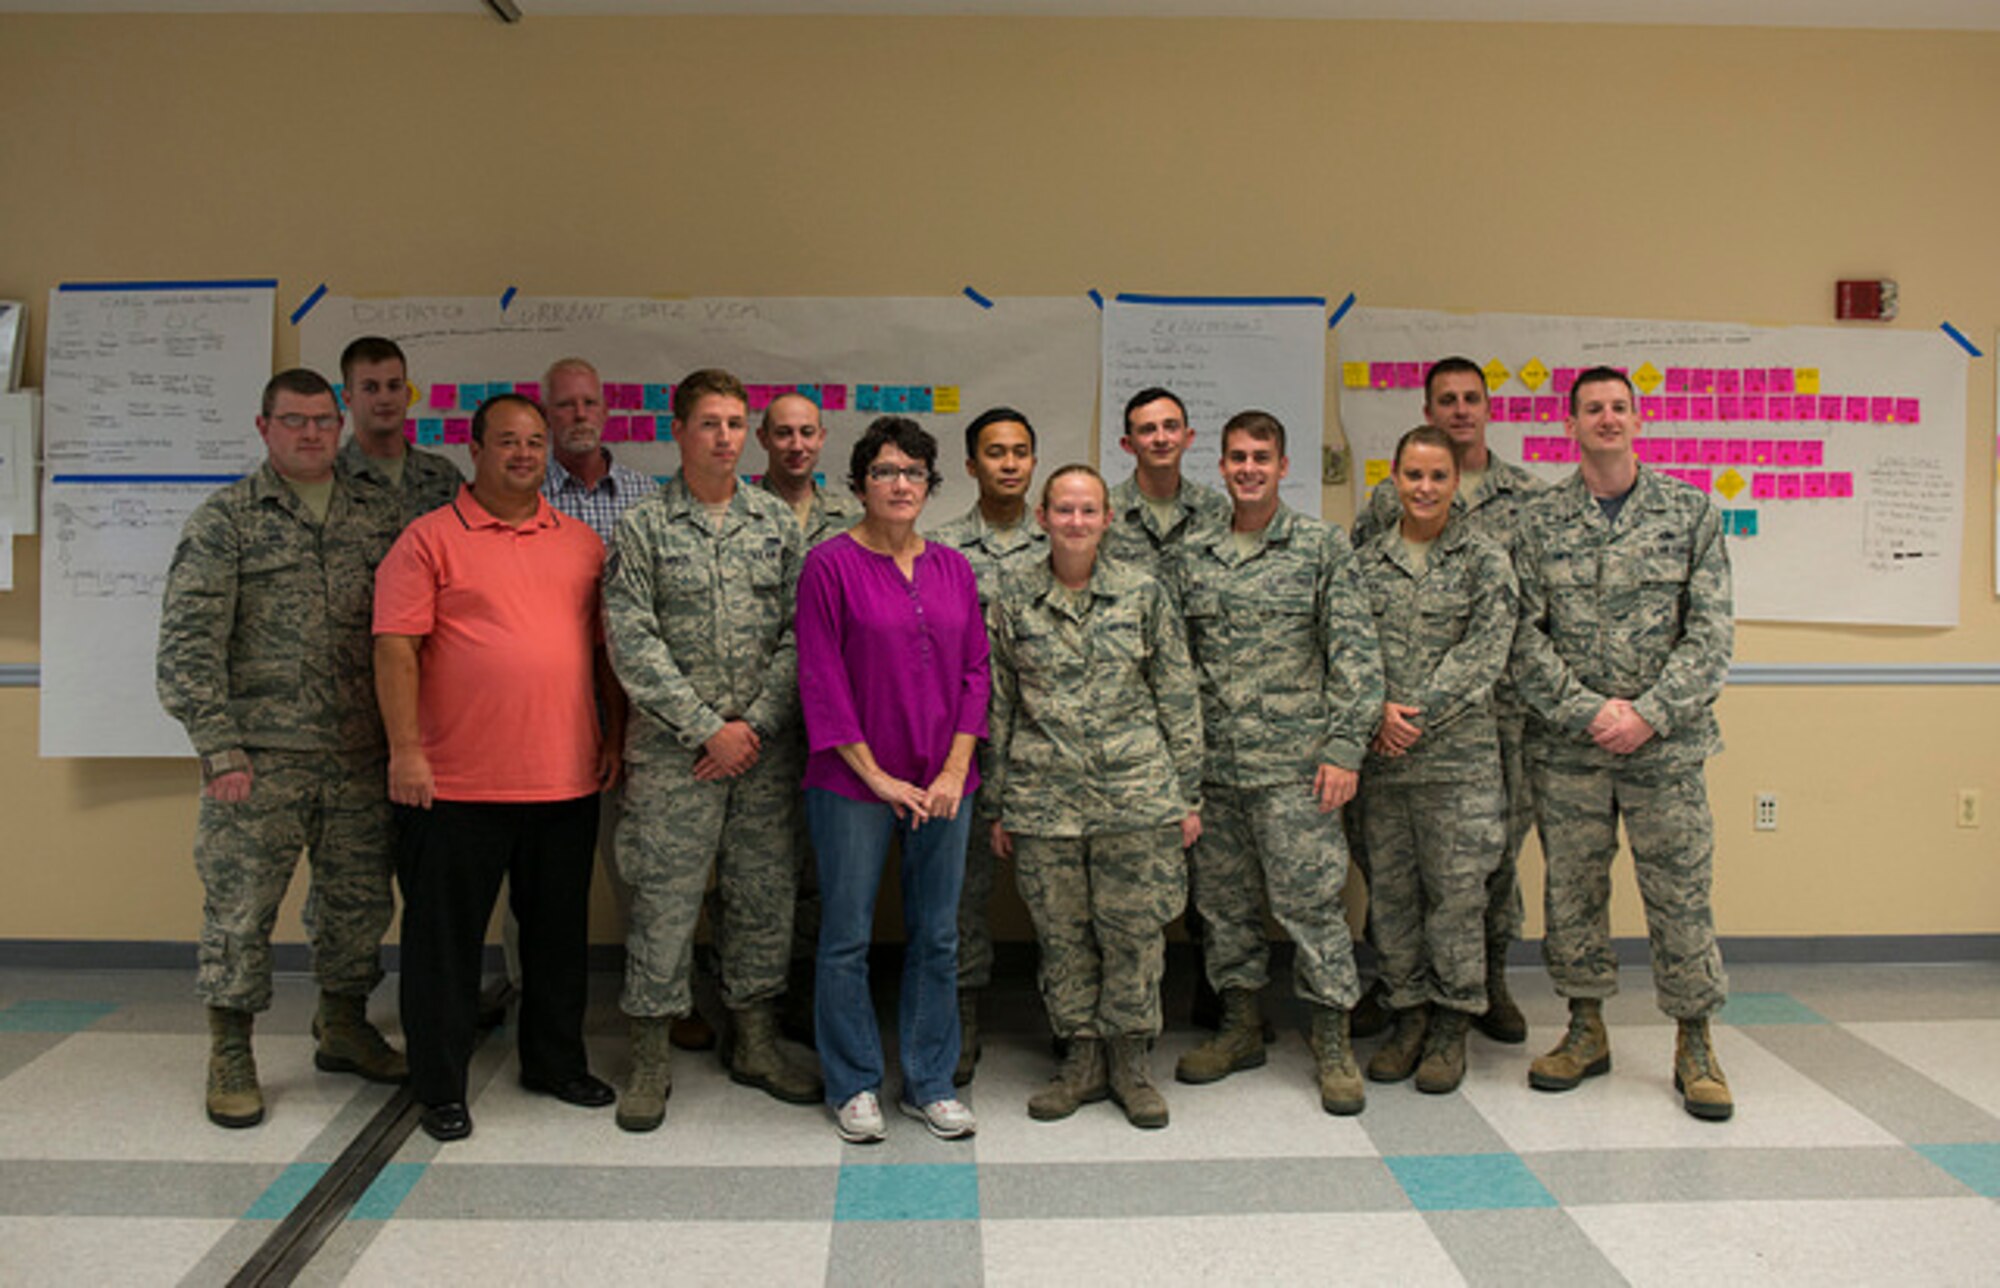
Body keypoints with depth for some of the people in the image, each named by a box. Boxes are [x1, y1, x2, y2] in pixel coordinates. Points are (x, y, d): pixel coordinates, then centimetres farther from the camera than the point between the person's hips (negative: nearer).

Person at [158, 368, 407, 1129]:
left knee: (359, 897, 12)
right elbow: (188, 643, -6)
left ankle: (343, 1027, 31)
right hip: (260, 756, -3)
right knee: (240, 906, 1)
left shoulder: (377, 515, 9)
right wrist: (217, 747, -12)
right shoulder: (224, 521, -1)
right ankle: (230, 1058, 17)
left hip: (359, 753, 4)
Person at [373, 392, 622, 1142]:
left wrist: (613, 738, 10)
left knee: (560, 930, 15)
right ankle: (440, 1087, 20)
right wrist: (405, 751, -13)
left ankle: (556, 1063, 32)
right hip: (458, 784, -4)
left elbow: (605, 648, 16)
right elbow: (395, 649, -7)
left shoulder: (582, 542, 12)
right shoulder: (430, 539, -2)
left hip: (565, 779, 4)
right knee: (446, 936, 6)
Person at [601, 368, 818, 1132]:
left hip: (764, 748, 3)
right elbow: (633, 646, -8)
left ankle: (756, 1044, 26)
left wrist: (756, 725, -8)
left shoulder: (777, 523, 7)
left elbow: (799, 635, 3)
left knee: (766, 895, 10)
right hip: (673, 752, -3)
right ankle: (651, 1061, 17)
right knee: (664, 903, 2)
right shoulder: (643, 528, -1)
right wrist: (709, 728, -12)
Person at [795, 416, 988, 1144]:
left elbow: (975, 671, 8)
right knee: (846, 937, 5)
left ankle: (930, 1083, 25)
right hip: (852, 783, -4)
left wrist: (954, 771, -2)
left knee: (937, 936, 11)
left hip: (942, 785, 4)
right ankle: (853, 1086, 22)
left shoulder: (953, 568, 8)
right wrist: (876, 775, -11)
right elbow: (821, 680, -8)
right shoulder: (830, 565, -5)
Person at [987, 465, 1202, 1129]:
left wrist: (1188, 794, 3)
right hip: (1044, 799, 1)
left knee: (1135, 929, 4)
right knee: (1061, 932, 8)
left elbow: (1179, 698, 5)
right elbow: (996, 706, 8)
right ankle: (1082, 1056, 24)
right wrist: (997, 805, 7)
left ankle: (1130, 1057, 21)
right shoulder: (1012, 598, 4)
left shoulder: (1143, 592, 2)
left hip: (1137, 793, -1)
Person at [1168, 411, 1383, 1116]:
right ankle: (1240, 1025, 27)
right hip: (1212, 766, 4)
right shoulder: (1191, 555, 10)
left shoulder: (1323, 545, 0)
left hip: (1293, 765, -4)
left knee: (1311, 902, -1)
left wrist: (1345, 747, -11)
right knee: (1224, 901, 12)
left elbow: (1353, 652, -4)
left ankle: (1333, 1043, 12)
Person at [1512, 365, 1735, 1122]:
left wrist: (1650, 712, -12)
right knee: (1571, 890, 9)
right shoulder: (1538, 521, 3)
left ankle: (1695, 1044, 19)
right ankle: (1586, 1029, 25)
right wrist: (1589, 711, -12)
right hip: (1565, 746, 1)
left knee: (1681, 892, 4)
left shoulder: (1690, 512, 3)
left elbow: (1711, 631, -2)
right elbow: (1524, 635, -2)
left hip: (1666, 744, -1)